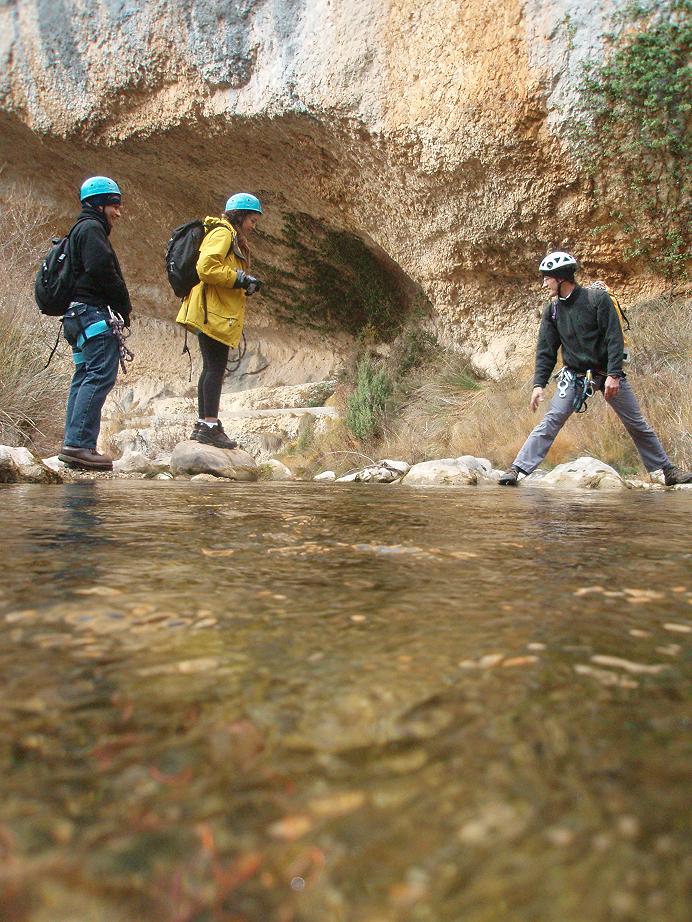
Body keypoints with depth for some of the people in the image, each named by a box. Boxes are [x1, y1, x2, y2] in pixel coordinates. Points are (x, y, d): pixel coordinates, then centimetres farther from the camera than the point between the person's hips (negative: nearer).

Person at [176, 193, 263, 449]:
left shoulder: (232, 237, 26)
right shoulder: (222, 233, -6)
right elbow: (206, 267, -20)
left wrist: (245, 285, 10)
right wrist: (240, 279, -15)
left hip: (215, 313, 11)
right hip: (213, 312, -11)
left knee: (211, 369, 10)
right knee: (216, 368, -12)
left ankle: (202, 425, 14)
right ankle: (210, 426, -12)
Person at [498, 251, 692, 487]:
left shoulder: (598, 298, -11)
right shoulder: (552, 310, 0)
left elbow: (614, 338, -14)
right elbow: (545, 350, 0)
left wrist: (614, 375, -22)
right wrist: (539, 383, -10)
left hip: (608, 373, -1)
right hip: (574, 376, 2)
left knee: (637, 424, 5)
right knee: (551, 421, -14)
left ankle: (668, 471, 18)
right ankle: (517, 469, -17)